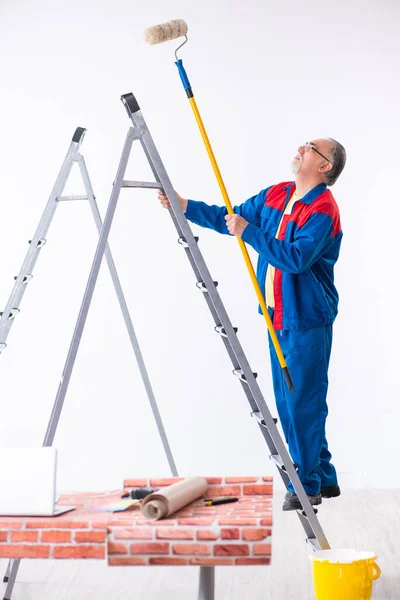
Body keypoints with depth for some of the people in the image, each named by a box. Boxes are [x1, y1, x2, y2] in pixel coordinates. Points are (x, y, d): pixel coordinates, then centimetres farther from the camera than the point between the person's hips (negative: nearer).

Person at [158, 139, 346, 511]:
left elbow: (297, 257, -26)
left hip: (307, 320, -9)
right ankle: (323, 479, 26)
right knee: (287, 402, 14)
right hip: (278, 316, 9)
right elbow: (231, 218, 15)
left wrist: (249, 232, -26)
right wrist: (187, 207, 5)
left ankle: (307, 486, 8)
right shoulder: (276, 195, 11)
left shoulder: (323, 210, -15)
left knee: (302, 402, -5)